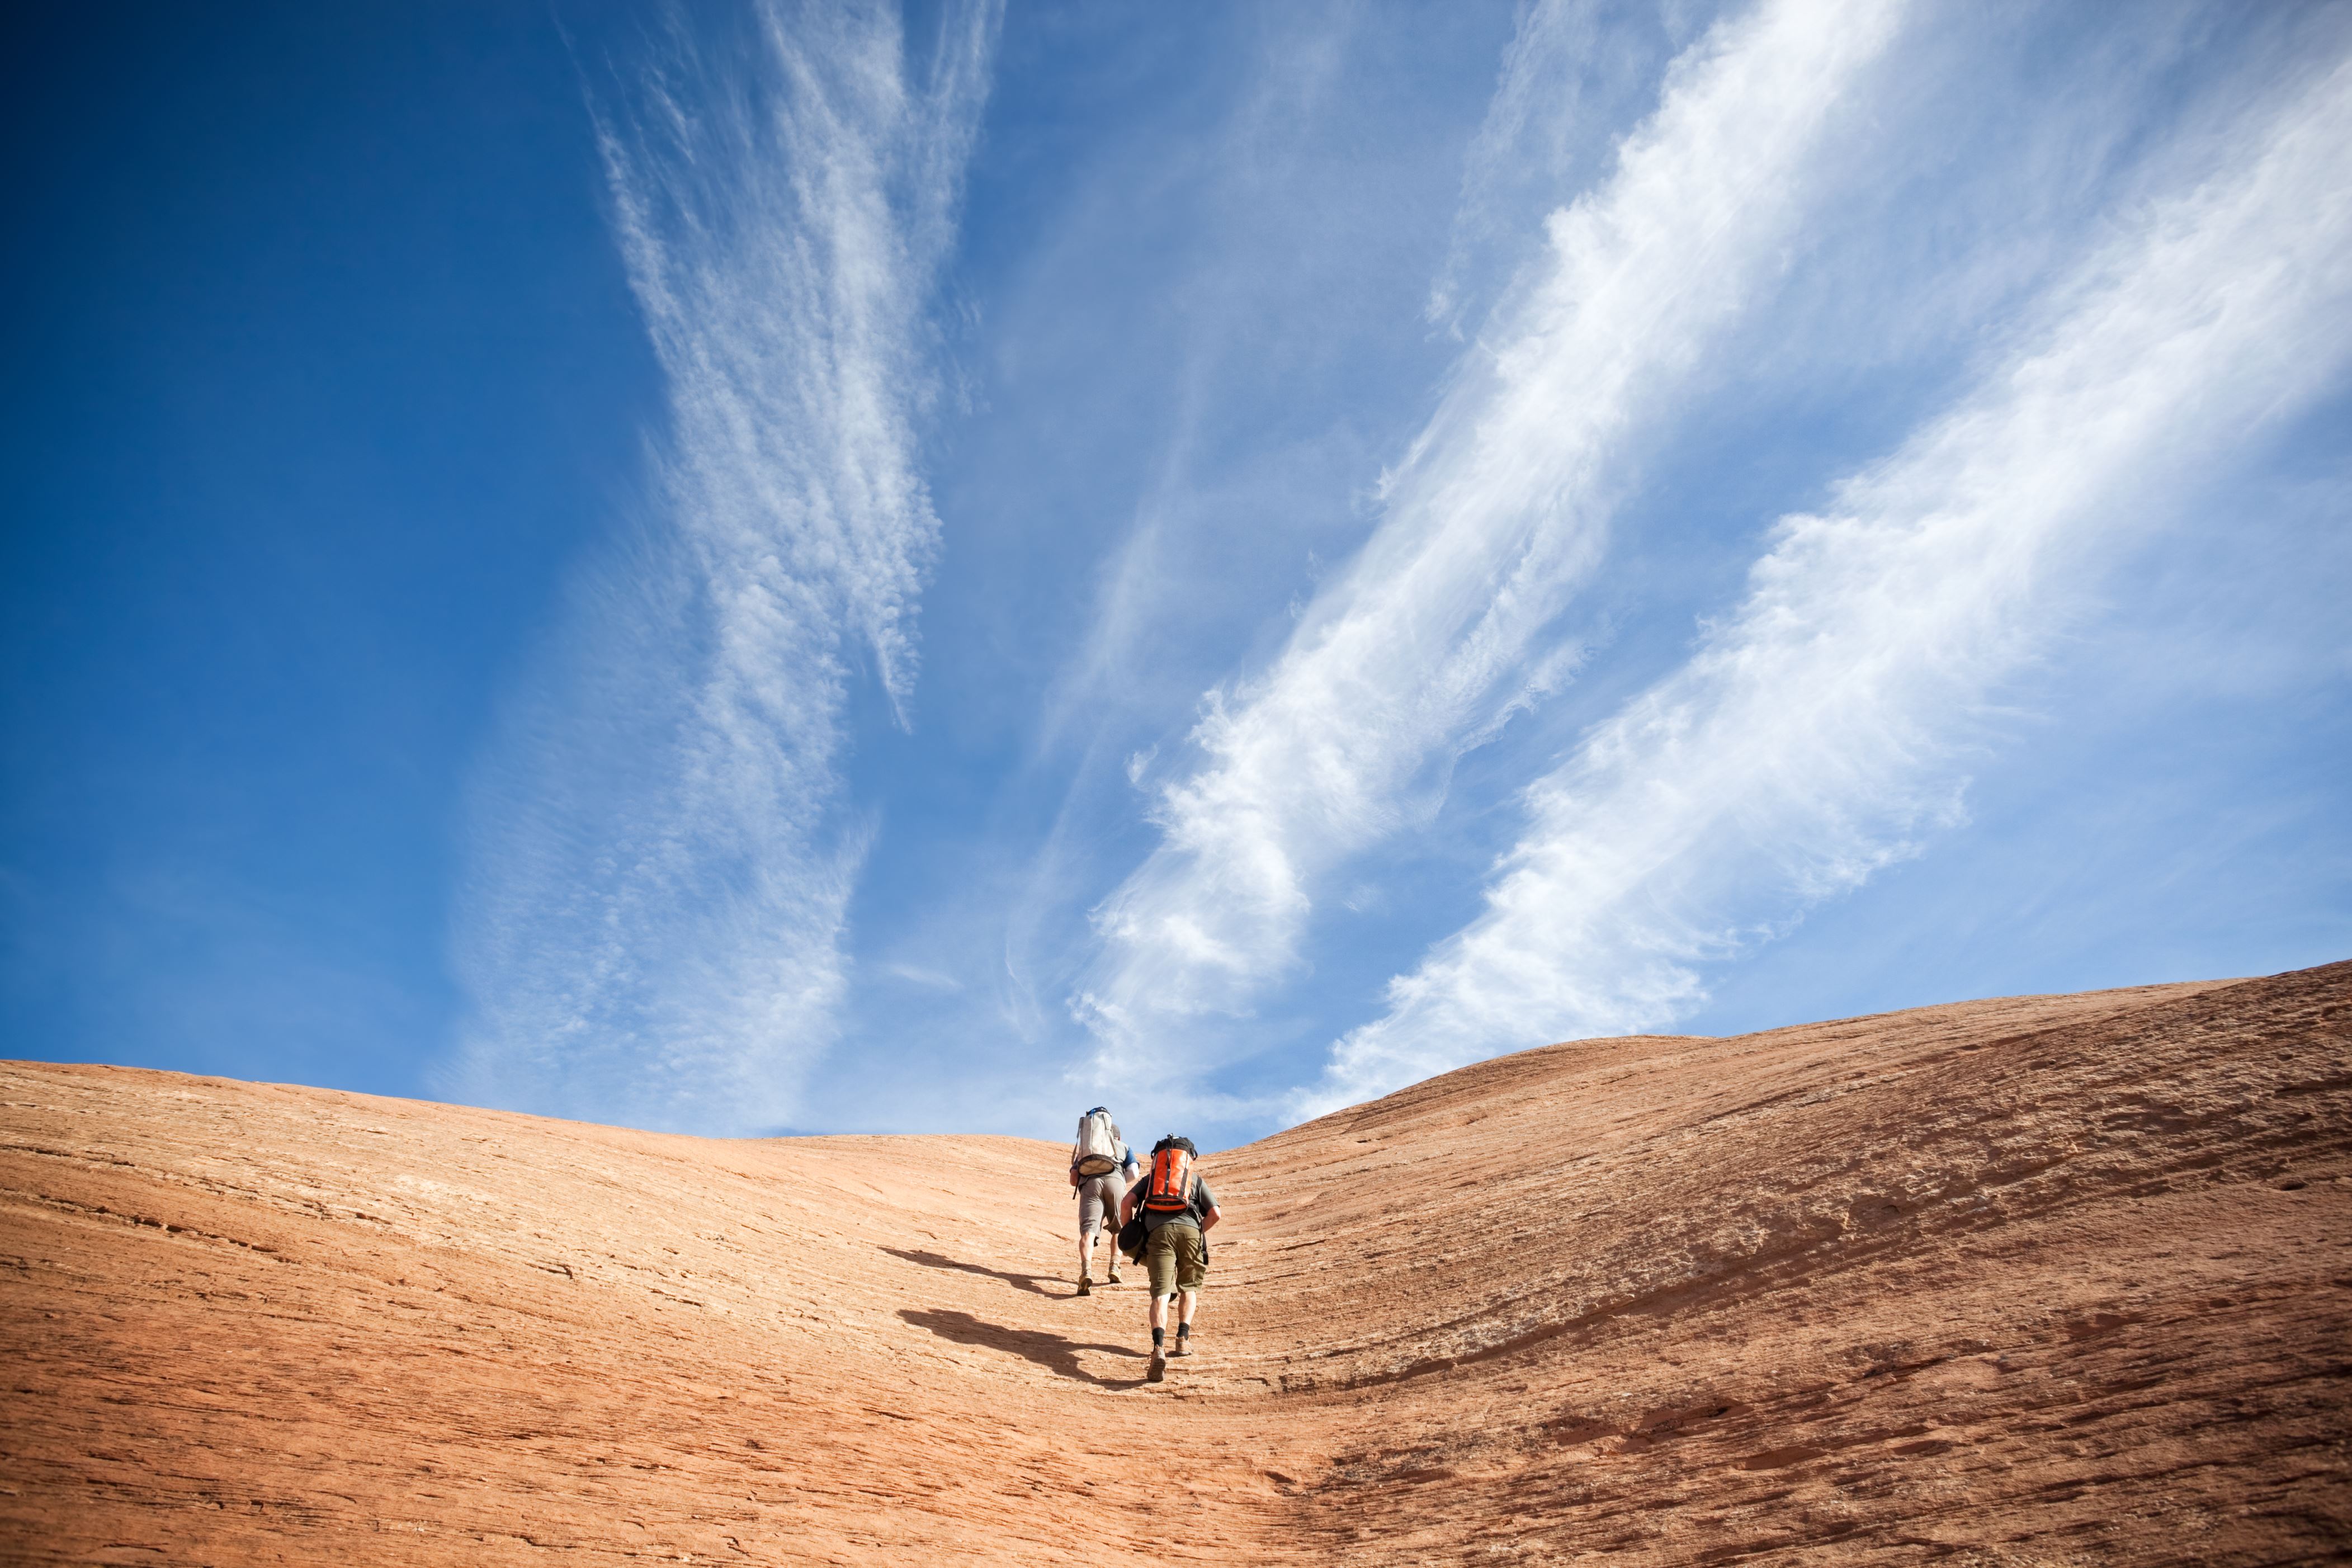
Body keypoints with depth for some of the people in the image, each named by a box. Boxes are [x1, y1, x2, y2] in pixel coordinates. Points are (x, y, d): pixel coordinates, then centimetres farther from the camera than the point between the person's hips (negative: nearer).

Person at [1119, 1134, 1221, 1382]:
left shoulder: (1150, 1178, 31)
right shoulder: (1196, 1179, 29)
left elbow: (1127, 1203, 12)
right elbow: (1215, 1214, 15)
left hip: (1158, 1232, 0)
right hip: (1190, 1230, 0)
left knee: (1161, 1294, -10)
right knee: (1189, 1288, 24)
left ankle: (1159, 1349, -31)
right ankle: (1183, 1338, 9)